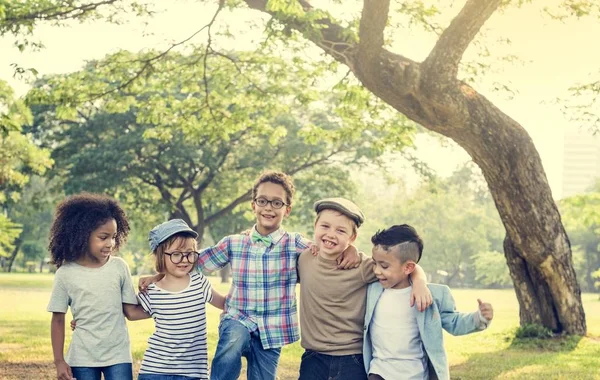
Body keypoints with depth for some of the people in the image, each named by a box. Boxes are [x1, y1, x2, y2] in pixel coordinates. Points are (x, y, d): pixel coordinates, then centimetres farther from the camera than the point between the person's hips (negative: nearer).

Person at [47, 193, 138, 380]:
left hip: (118, 355, 1)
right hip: (83, 358, 0)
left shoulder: (119, 267, -3)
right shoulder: (66, 273, -6)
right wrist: (59, 361, -1)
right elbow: (58, 320, 1)